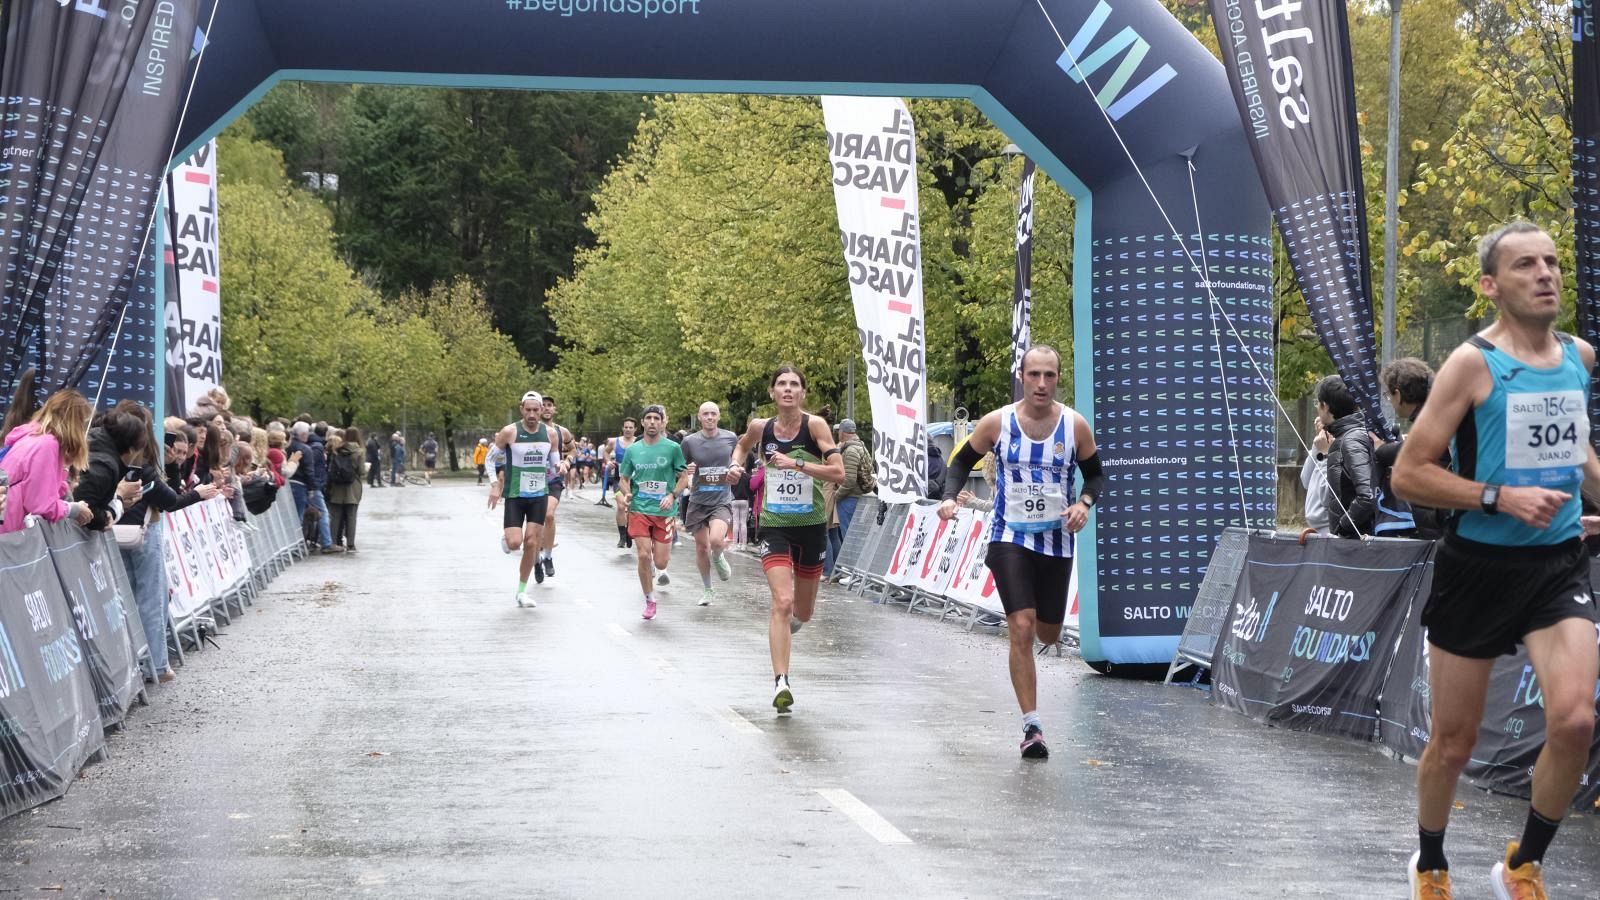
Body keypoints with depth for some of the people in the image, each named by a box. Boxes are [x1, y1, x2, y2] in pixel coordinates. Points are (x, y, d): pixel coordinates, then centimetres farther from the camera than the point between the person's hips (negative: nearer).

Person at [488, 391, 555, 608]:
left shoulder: (549, 433, 0)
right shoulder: (509, 432, -11)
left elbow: (554, 460, 17)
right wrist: (495, 485, -8)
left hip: (539, 495, 3)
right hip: (514, 495, -3)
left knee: (531, 543, 0)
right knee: (515, 543, -14)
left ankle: (522, 592, 11)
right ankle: (506, 539, 26)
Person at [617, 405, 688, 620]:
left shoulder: (673, 448, -1)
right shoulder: (633, 450, 6)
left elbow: (683, 477, 3)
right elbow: (623, 478, 14)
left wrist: (672, 495, -13)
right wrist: (625, 494, -7)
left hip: (664, 512, -1)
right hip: (639, 510, 1)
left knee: (660, 562, -1)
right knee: (644, 556, -10)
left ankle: (660, 570, 38)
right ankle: (649, 600, 7)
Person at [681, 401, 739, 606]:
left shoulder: (730, 438, 0)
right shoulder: (690, 441, -3)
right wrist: (686, 470, -13)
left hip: (722, 500, -1)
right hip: (698, 501, 1)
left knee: (716, 540, -24)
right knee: (701, 547, 7)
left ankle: (719, 557, 13)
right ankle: (706, 590, 27)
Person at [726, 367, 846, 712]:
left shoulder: (815, 425, -10)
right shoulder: (760, 427, -2)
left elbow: (839, 472, -18)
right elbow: (743, 445, 23)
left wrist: (797, 464, -27)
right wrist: (736, 464, 3)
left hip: (812, 526, 0)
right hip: (775, 525, 0)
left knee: (803, 612, 14)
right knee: (782, 601, -19)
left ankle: (789, 620, 52)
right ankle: (780, 682, -20)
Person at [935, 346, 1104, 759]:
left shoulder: (1075, 425, -6)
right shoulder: (997, 422, -8)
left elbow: (1095, 475, 6)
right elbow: (962, 462, 5)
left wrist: (1085, 503, -14)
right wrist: (950, 496, -13)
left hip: (1057, 541, 2)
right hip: (1010, 538, -2)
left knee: (1048, 634, 12)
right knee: (1021, 629, -15)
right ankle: (1032, 727, -8)